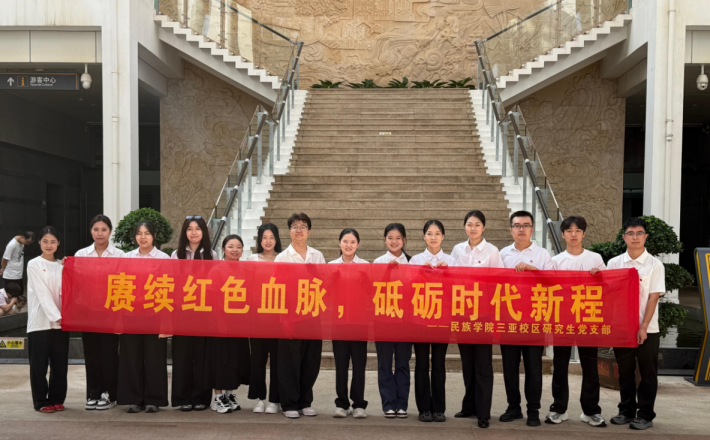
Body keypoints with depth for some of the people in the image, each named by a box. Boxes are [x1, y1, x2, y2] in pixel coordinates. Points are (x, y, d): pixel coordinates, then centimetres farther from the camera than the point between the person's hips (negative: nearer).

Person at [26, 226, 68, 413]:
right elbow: (42, 293, -11)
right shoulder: (34, 264, -2)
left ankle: (57, 399, 17)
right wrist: (56, 316, -19)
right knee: (39, 363, 2)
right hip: (40, 321, -3)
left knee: (60, 362, 6)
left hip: (60, 321, 4)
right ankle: (41, 401, 11)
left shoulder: (62, 265, 10)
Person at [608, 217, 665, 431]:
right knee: (625, 372, 11)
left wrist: (643, 328, -13)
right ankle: (626, 411, 23)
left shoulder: (655, 265, -2)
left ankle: (645, 415, 15)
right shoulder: (614, 263, 4)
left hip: (647, 329, -2)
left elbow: (653, 298, -7)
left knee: (647, 373, 5)